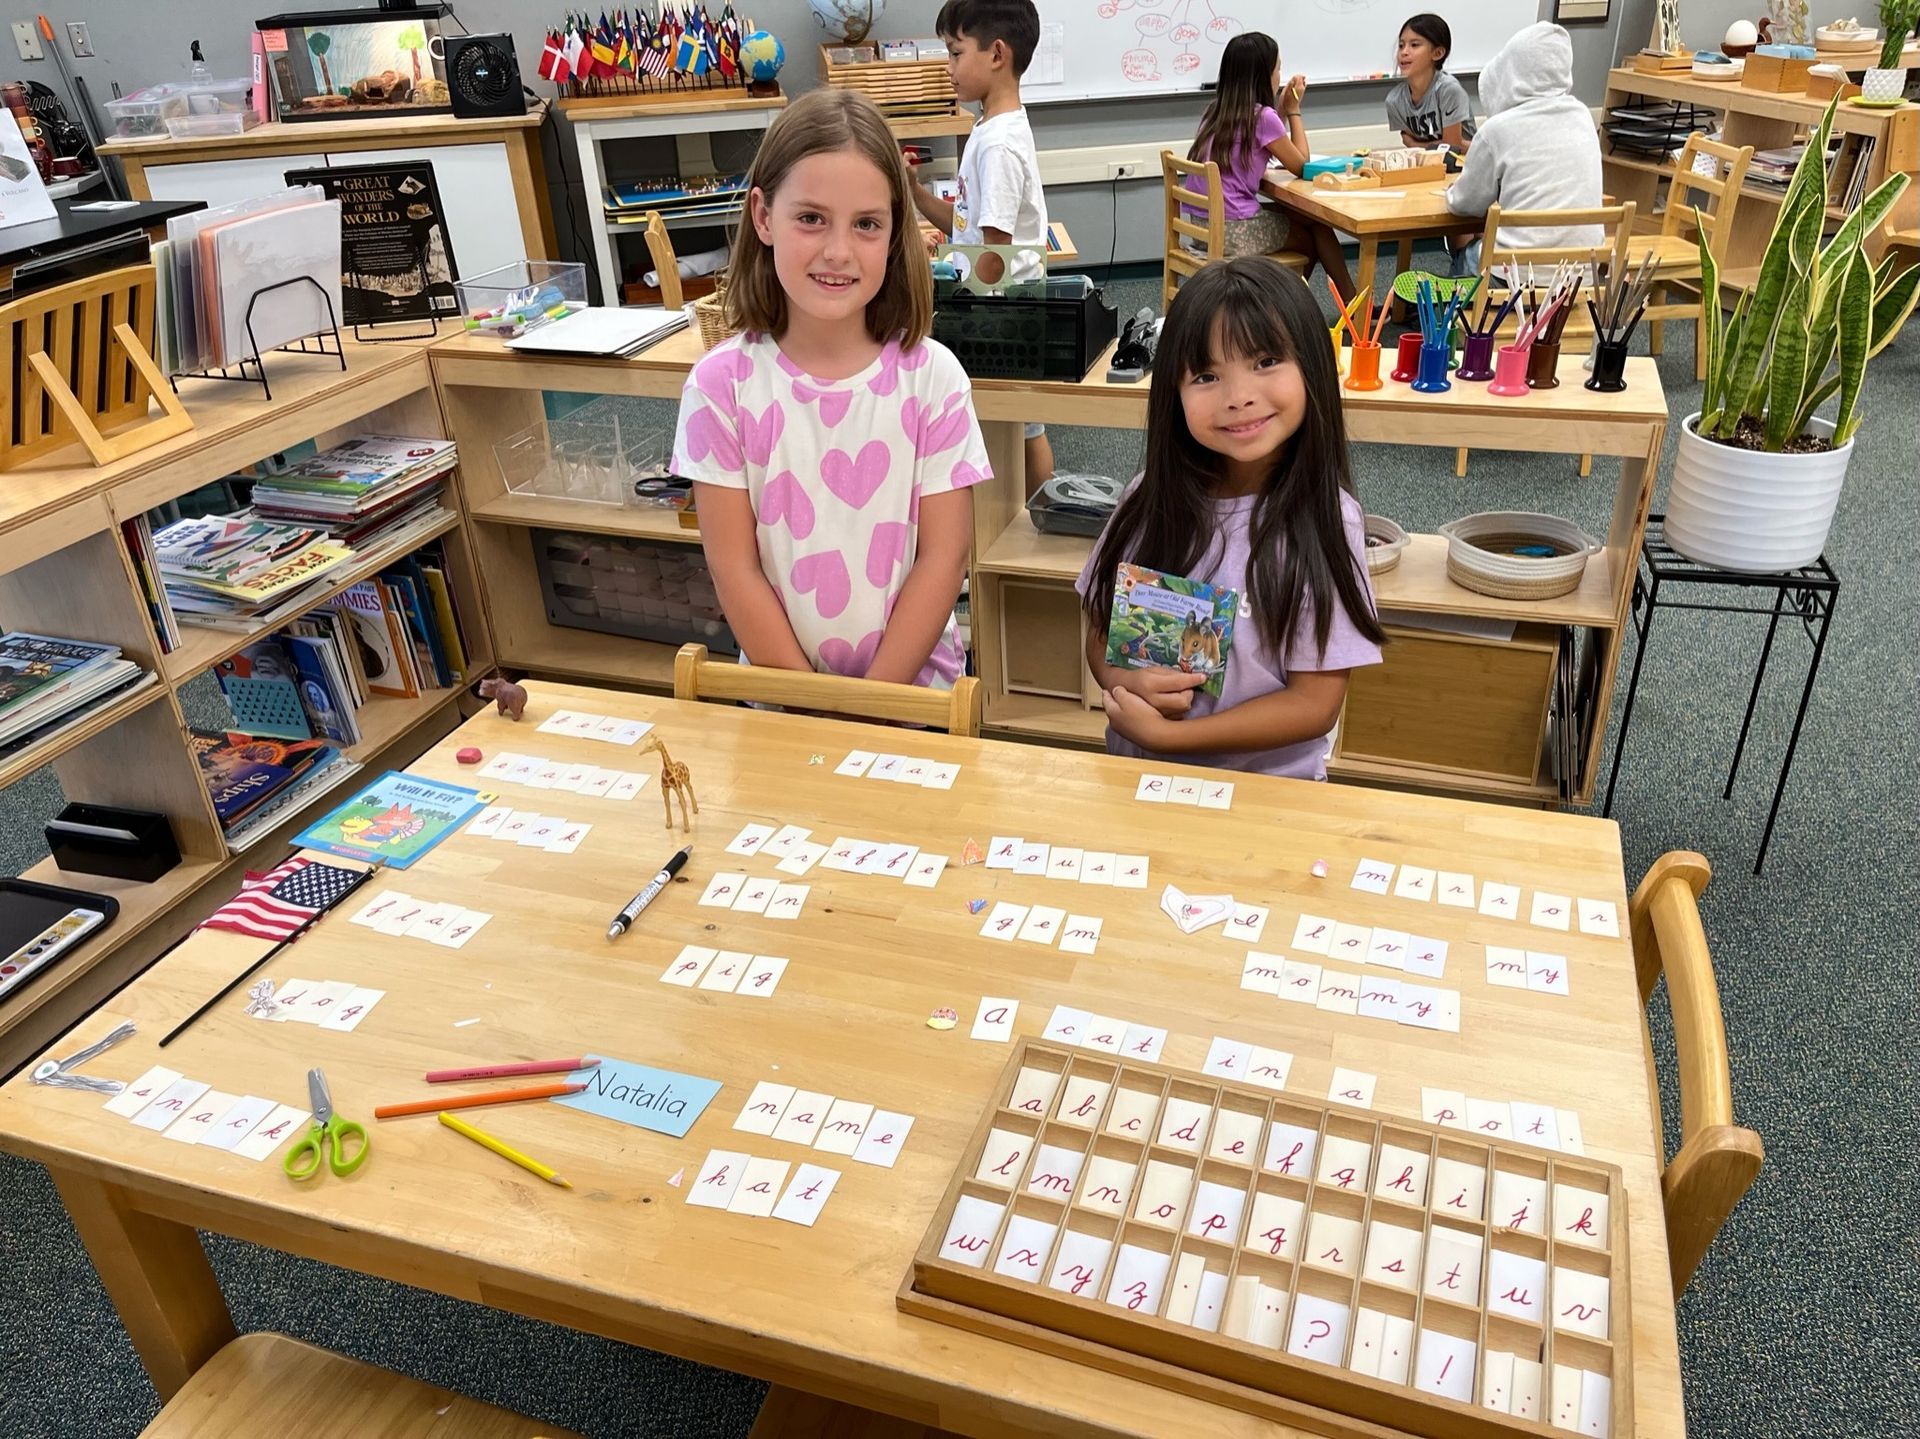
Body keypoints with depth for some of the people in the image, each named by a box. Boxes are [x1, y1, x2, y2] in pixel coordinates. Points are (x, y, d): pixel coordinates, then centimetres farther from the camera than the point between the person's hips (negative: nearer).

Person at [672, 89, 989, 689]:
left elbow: (944, 554, -10)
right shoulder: (722, 383, -11)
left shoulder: (932, 376, -11)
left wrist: (873, 702, -14)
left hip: (915, 684, 0)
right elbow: (733, 565, -10)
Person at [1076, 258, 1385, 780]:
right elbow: (1100, 634, 7)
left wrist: (1165, 734, -16)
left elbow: (1315, 704, -11)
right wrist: (1127, 681, -14)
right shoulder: (1154, 496, -2)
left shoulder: (1323, 520, -11)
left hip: (1268, 789, -2)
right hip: (1138, 773, 2)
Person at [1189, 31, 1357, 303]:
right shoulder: (1262, 116, -13)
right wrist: (1293, 109, 6)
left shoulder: (1217, 111, 9)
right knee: (1316, 228, 16)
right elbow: (1301, 165, -1)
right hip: (1236, 231, -8)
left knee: (1307, 219, 25)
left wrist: (1282, 109, 16)